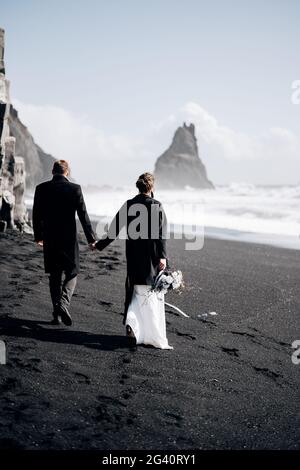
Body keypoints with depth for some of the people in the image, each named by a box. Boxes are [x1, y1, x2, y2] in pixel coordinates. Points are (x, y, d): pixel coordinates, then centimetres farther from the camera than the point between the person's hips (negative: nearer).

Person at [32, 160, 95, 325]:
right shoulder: (75, 189, -7)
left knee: (55, 276, 13)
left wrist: (38, 236, 18)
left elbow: (36, 215, 5)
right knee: (71, 274, 10)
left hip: (50, 239, 3)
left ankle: (57, 314, 14)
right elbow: (83, 215, -7)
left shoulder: (41, 188, 0)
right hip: (69, 239, -3)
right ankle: (63, 303, -13)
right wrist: (91, 239, 0)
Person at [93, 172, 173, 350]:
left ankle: (132, 322, -5)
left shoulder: (129, 205, 1)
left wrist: (100, 244, 16)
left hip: (134, 255, 3)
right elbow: (162, 233, -14)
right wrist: (162, 256, -16)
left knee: (138, 292, 15)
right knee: (154, 293, 7)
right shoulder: (157, 206, -8)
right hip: (152, 255, -3)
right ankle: (155, 336, 13)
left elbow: (114, 228, 5)